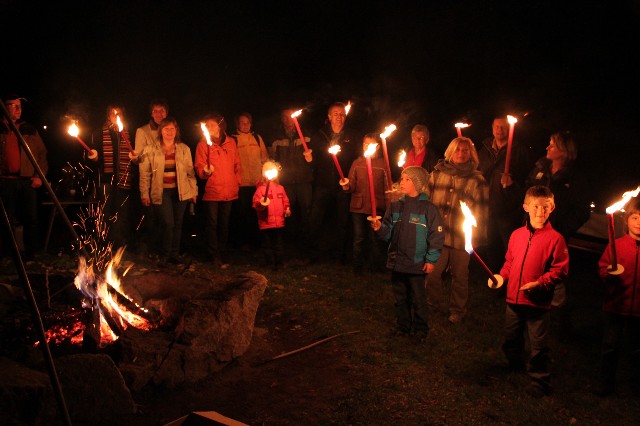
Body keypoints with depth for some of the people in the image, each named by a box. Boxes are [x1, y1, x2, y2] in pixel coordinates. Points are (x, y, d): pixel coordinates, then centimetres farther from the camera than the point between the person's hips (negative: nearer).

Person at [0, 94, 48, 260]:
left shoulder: (29, 130, 13)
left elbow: (42, 153, 12)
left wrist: (39, 175, 2)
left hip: (28, 181, 1)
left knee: (31, 219, -1)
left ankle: (31, 253, 9)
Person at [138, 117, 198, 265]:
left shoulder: (184, 149, 8)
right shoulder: (150, 150, 1)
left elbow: (190, 172, 10)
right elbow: (145, 174, 2)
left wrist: (194, 191, 8)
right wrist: (145, 194, -2)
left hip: (180, 192, 3)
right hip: (162, 192, -3)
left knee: (177, 224, 7)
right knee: (168, 224, -11)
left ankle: (175, 254, 21)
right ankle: (165, 255, 6)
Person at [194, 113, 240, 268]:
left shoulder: (231, 142, 8)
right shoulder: (203, 143, -2)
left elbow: (237, 165, 15)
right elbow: (199, 167, -6)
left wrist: (237, 182, 8)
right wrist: (205, 171, -26)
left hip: (229, 191, 3)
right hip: (211, 191, -3)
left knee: (224, 224, 13)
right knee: (212, 224, -1)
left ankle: (223, 254, 26)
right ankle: (215, 256, 9)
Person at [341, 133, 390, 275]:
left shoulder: (382, 164, 4)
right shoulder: (357, 163, 10)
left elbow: (387, 188, 2)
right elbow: (352, 186, 7)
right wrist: (346, 186, -16)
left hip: (376, 208, -1)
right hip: (358, 206, 1)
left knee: (374, 239, 3)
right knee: (359, 238, 5)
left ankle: (374, 267, 20)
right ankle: (357, 267, 17)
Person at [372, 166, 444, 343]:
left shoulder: (427, 208, -9)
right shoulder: (395, 206, 5)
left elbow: (437, 235, -9)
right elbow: (388, 233, 9)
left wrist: (431, 260, -11)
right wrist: (380, 228, -13)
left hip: (417, 263, -5)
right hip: (397, 261, 5)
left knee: (418, 299, 5)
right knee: (400, 297, 16)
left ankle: (420, 329, 22)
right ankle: (402, 325, 31)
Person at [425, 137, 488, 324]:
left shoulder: (476, 180, -3)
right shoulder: (437, 173, 5)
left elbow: (482, 210, -2)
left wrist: (476, 236, -7)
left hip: (461, 236, -2)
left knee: (459, 276, 10)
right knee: (431, 273, 6)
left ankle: (457, 310, 28)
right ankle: (431, 305, 29)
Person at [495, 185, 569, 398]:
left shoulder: (555, 238, -11)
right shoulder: (517, 235, 4)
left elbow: (560, 270, -10)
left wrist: (539, 283, -20)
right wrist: (502, 276, -1)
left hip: (538, 302, -5)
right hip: (513, 299, 6)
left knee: (538, 345, 3)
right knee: (510, 340, 22)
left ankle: (539, 381, 21)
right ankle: (515, 366, 47)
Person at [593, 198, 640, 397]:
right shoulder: (616, 245, -4)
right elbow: (602, 269, -2)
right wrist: (609, 273, -22)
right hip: (615, 304, -1)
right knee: (611, 346, 8)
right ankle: (605, 384, 23)